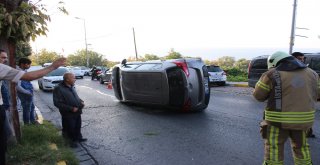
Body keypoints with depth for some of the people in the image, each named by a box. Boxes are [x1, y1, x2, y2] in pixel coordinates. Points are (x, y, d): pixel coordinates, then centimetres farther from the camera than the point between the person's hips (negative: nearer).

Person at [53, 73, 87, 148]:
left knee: (78, 127, 22)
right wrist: (71, 108, -24)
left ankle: (78, 137, 41)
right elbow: (57, 103, -22)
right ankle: (72, 141, 28)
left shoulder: (72, 86, 7)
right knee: (70, 129, 9)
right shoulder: (59, 89, -19)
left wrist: (81, 101, 1)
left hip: (77, 112, 8)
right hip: (68, 114, -7)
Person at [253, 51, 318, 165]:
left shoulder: (271, 75, -9)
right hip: (303, 119, 5)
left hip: (279, 119, -5)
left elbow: (259, 95, -3)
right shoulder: (311, 73, 8)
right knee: (301, 148, 22)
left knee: (273, 150, 5)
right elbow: (314, 95, 17)